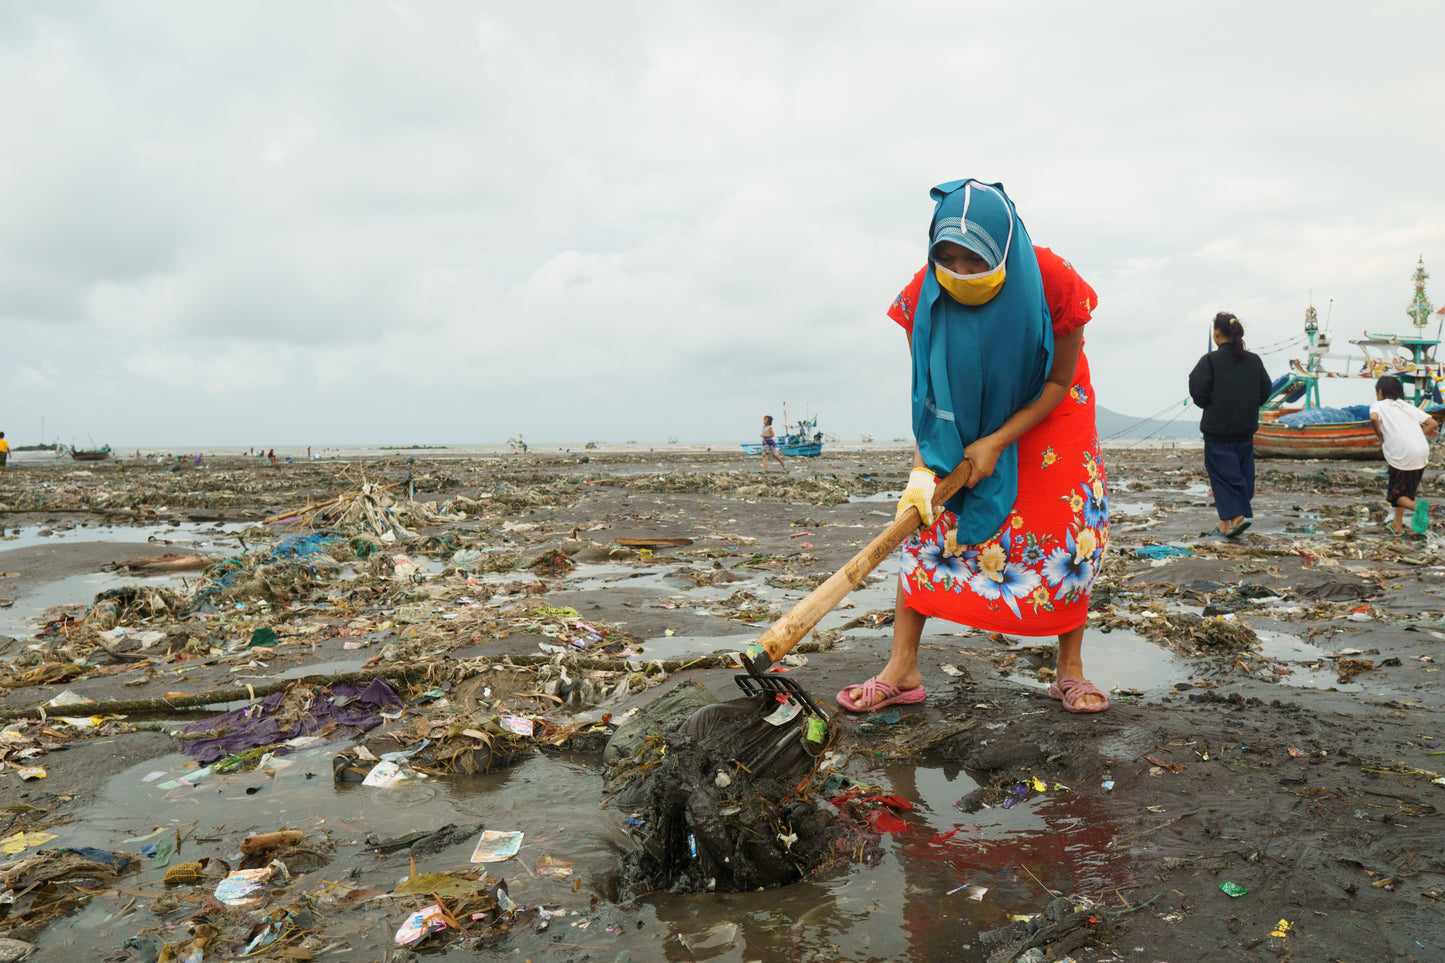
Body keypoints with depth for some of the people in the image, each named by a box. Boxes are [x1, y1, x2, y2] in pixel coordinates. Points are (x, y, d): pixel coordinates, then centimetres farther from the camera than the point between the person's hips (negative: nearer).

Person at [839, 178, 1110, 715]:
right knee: (928, 523, -9)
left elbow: (1058, 382, -19)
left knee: (1069, 531, -7)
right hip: (963, 419, 1)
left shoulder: (1053, 283, -30)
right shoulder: (922, 296, -26)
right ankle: (902, 671, -6)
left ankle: (1069, 670, 7)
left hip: (1044, 412, -1)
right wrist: (922, 468, -30)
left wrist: (997, 442, -24)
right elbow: (928, 394, -19)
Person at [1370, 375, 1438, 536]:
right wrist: (1416, 438, 17)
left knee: (1396, 494, 7)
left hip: (1401, 456, -6)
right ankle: (1397, 526, 23)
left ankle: (1417, 506, -23)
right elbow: (1433, 423, 13)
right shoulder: (1408, 406, 21)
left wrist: (1381, 436, -3)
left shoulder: (1378, 405, 5)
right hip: (1422, 455, 6)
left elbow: (1374, 418, -19)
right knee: (1405, 490, 23)